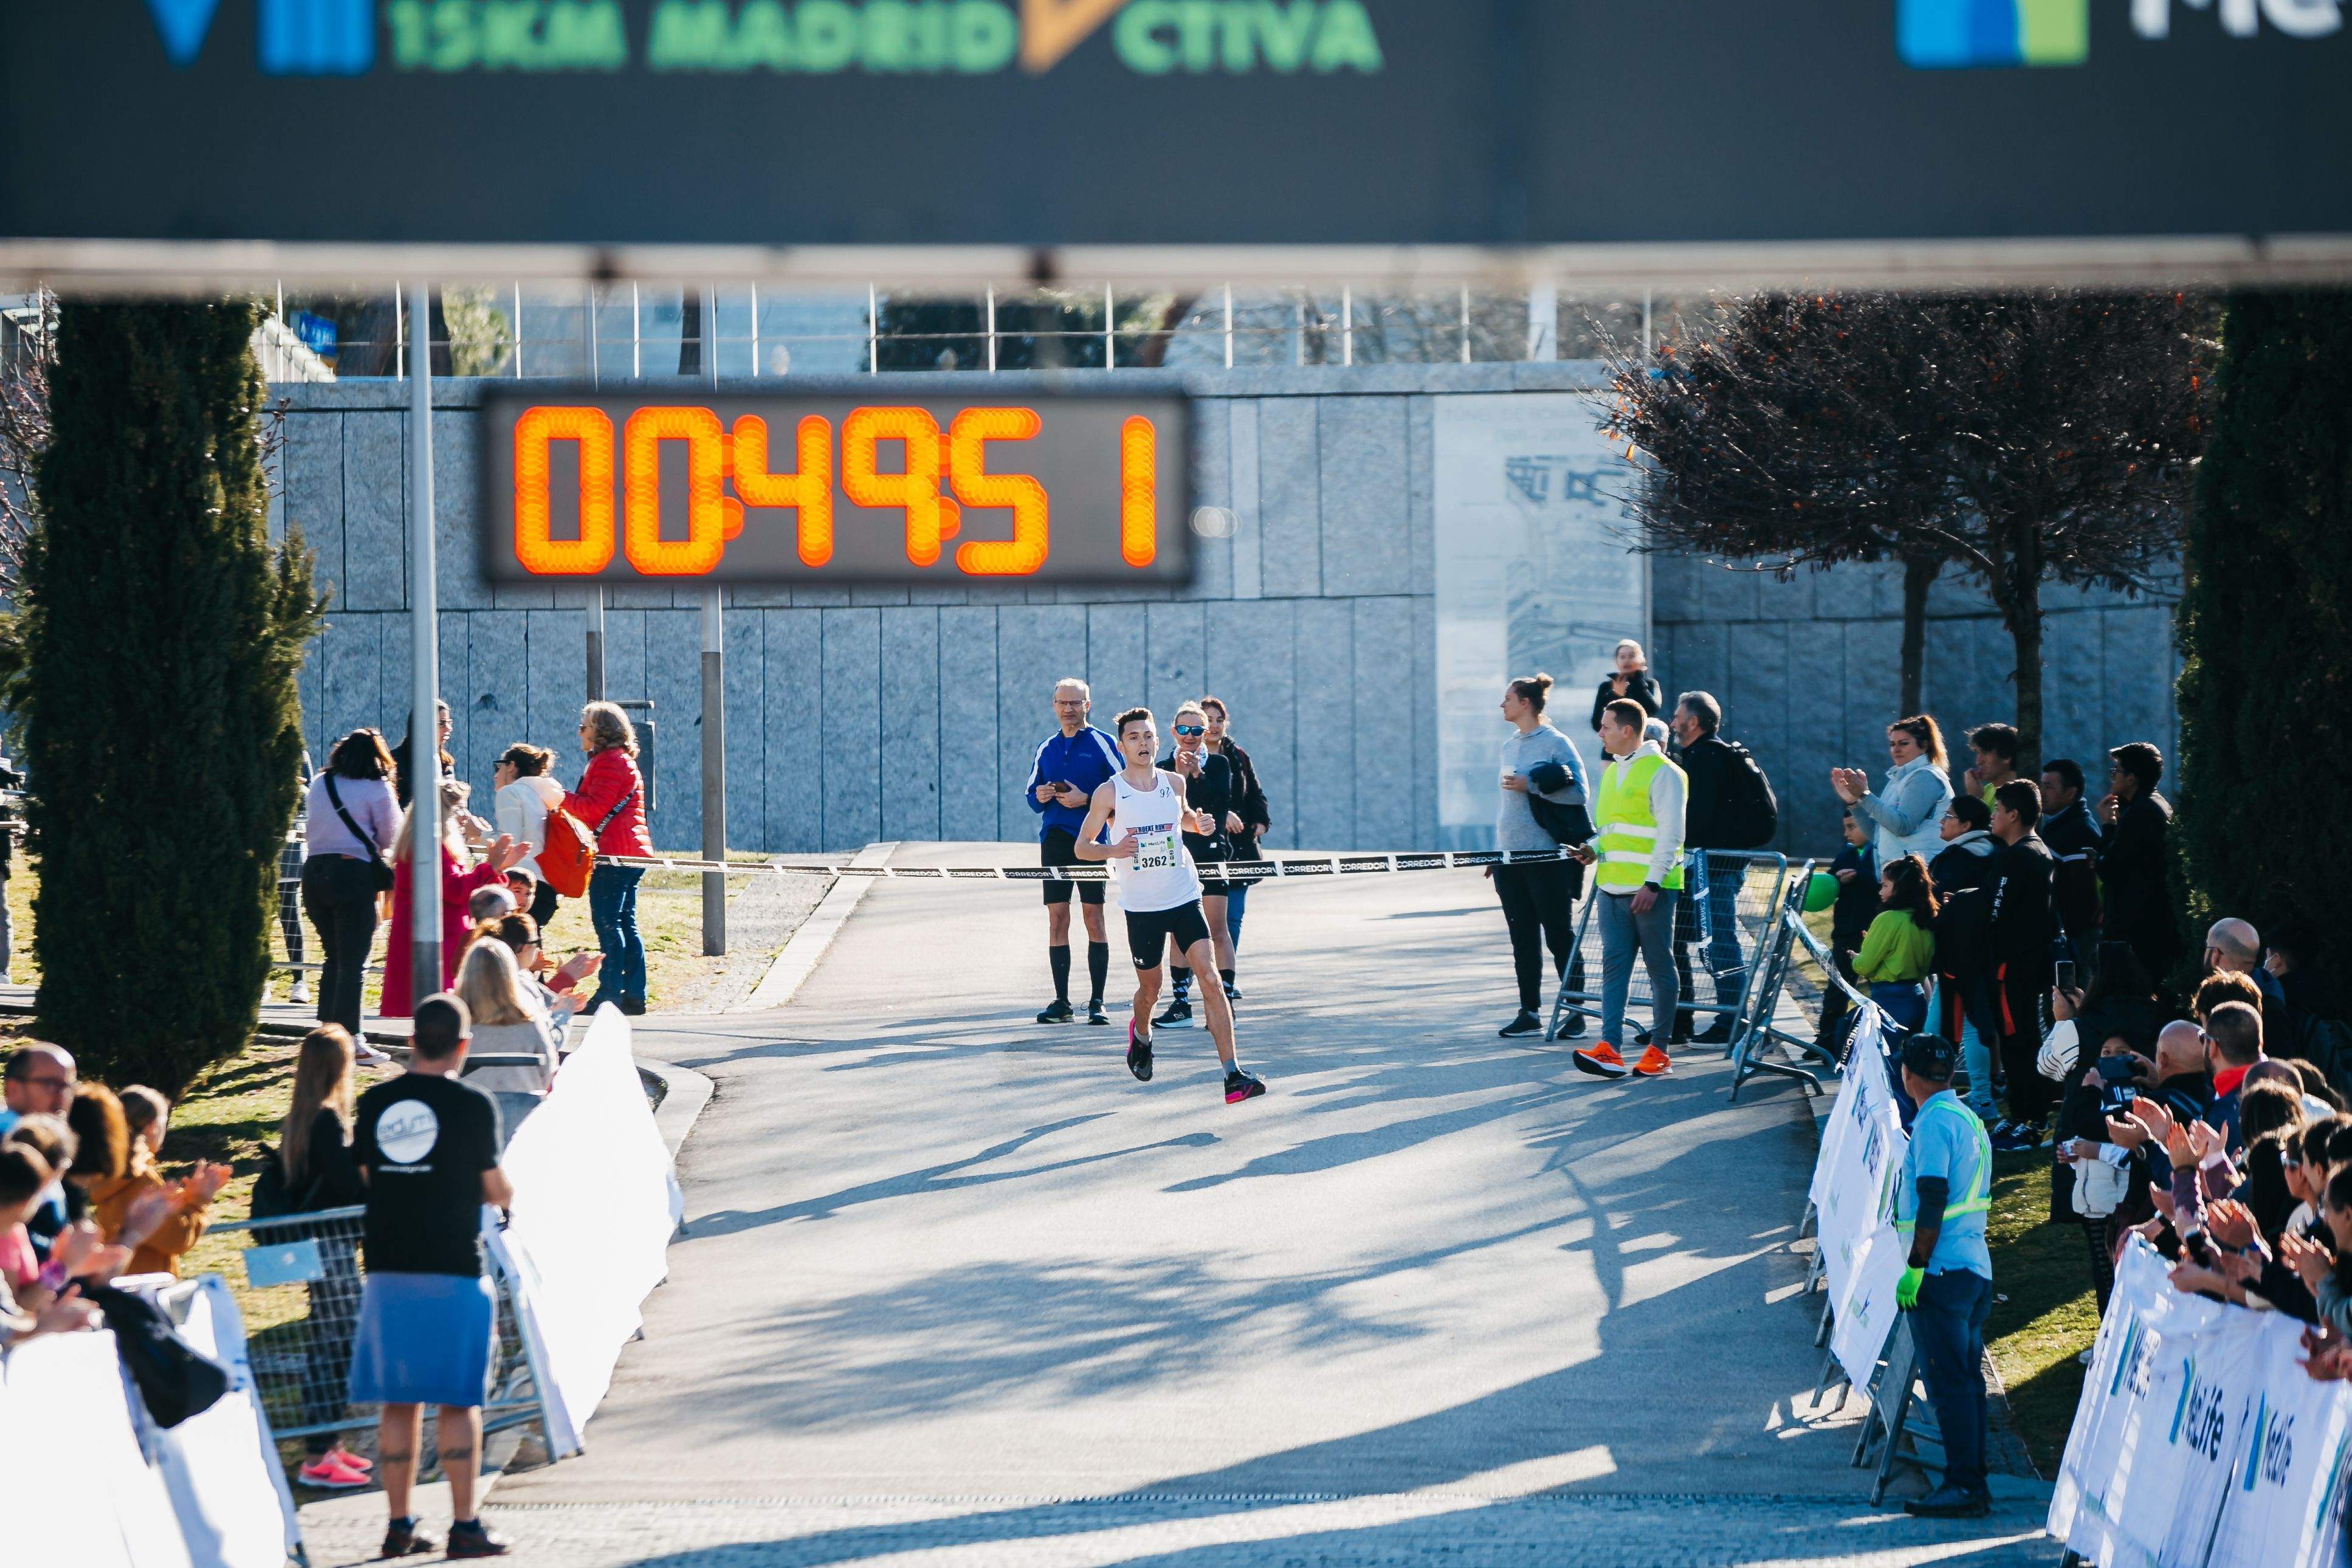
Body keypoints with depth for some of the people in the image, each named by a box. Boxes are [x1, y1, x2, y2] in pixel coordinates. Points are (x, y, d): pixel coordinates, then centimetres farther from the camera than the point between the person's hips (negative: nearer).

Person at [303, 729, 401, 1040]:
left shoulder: (319, 784, 10)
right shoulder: (376, 788, -5)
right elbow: (391, 837, -1)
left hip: (314, 871, 5)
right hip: (355, 872, -5)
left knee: (332, 956, 17)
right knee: (354, 961, -3)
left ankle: (326, 1029, 16)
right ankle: (349, 1038, -8)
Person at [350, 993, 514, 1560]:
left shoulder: (375, 1103, 4)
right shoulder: (472, 1104, -8)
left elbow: (367, 1176, 13)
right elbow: (497, 1190, -4)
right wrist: (506, 1190, 18)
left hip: (387, 1268, 4)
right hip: (455, 1268, -4)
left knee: (399, 1402, 9)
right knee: (459, 1401, 1)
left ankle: (398, 1525, 11)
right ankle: (464, 1527, 0)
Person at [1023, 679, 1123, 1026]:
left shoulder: (1103, 744, 1)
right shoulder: (1046, 748, 16)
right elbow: (1031, 795, 19)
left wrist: (1086, 799, -17)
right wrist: (1039, 797, -4)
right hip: (1053, 840, 4)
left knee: (1093, 917, -5)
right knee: (1057, 919, 2)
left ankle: (1097, 1002, -1)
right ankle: (1061, 1002, 5)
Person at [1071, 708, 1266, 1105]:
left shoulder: (1174, 784, 3)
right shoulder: (1109, 792, -6)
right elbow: (1082, 846, 0)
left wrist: (1199, 824, 2)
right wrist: (1113, 851, -21)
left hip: (1184, 899, 1)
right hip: (1141, 907, -1)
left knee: (1210, 977, -14)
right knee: (1150, 989, 11)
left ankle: (1234, 1075, -20)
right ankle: (1140, 1033, 50)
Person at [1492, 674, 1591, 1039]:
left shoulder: (1557, 744, -7)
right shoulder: (1509, 745, 15)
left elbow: (1580, 794, -14)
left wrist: (1532, 786, -19)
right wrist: (1497, 851, 18)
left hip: (1547, 855, -7)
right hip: (1510, 856, 7)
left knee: (1560, 935, -2)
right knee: (1523, 937, 8)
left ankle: (1575, 1013, 3)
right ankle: (1530, 1013, 12)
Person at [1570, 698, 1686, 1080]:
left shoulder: (1662, 772, -8)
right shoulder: (1612, 772, 18)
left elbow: (1670, 833, -13)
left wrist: (1653, 883, -19)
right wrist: (1594, 849, 7)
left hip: (1650, 890, -7)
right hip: (1612, 887, 7)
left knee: (1660, 967, 2)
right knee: (1614, 965, -3)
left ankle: (1659, 1050, 7)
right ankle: (1609, 1050, -10)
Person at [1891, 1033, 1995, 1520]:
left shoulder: (1933, 1123, -13)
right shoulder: (1970, 1120, 16)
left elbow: (1932, 1203, -19)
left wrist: (1914, 1269, -17)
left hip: (1941, 1273, -9)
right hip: (1976, 1267, 9)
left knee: (1949, 1383, -8)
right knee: (1965, 1381, 12)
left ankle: (1964, 1486, -9)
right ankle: (1973, 1483, 15)